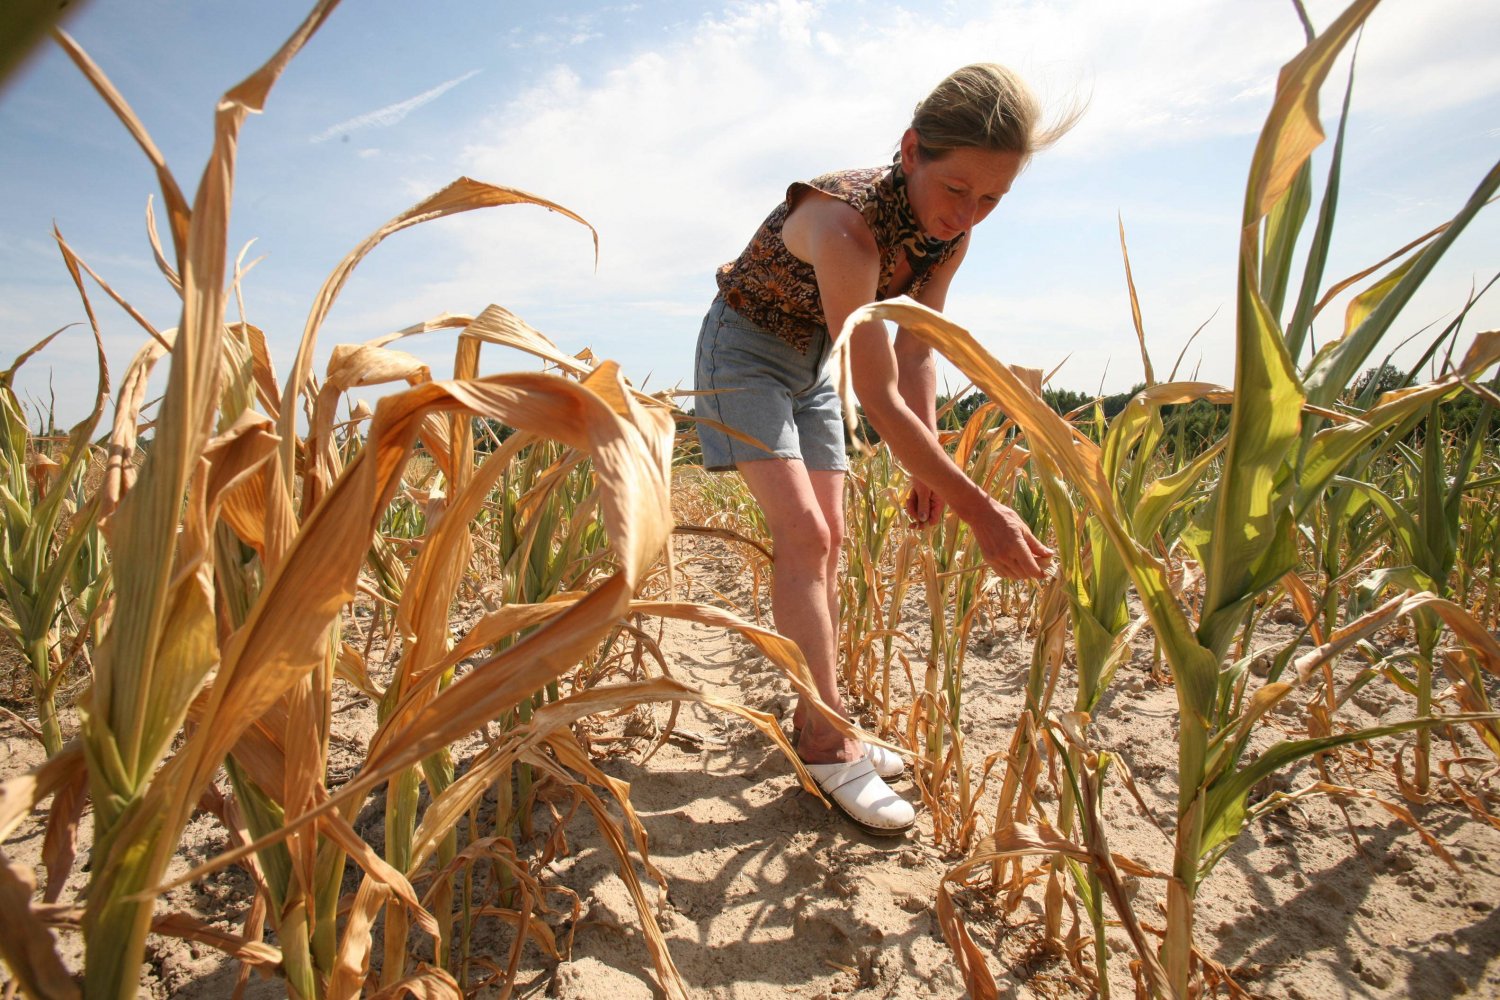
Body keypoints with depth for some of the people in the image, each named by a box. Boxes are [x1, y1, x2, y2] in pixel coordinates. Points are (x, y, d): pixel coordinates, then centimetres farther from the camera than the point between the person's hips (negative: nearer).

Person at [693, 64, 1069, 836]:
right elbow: (880, 400, -37)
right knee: (802, 530, -20)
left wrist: (928, 467, -13)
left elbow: (915, 355, -5)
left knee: (828, 537, 2)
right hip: (745, 348, -7)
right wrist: (978, 509, -36)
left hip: (813, 361, 7)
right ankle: (828, 744, -13)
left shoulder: (949, 233, -12)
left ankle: (817, 721, 12)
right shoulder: (846, 224, -35)